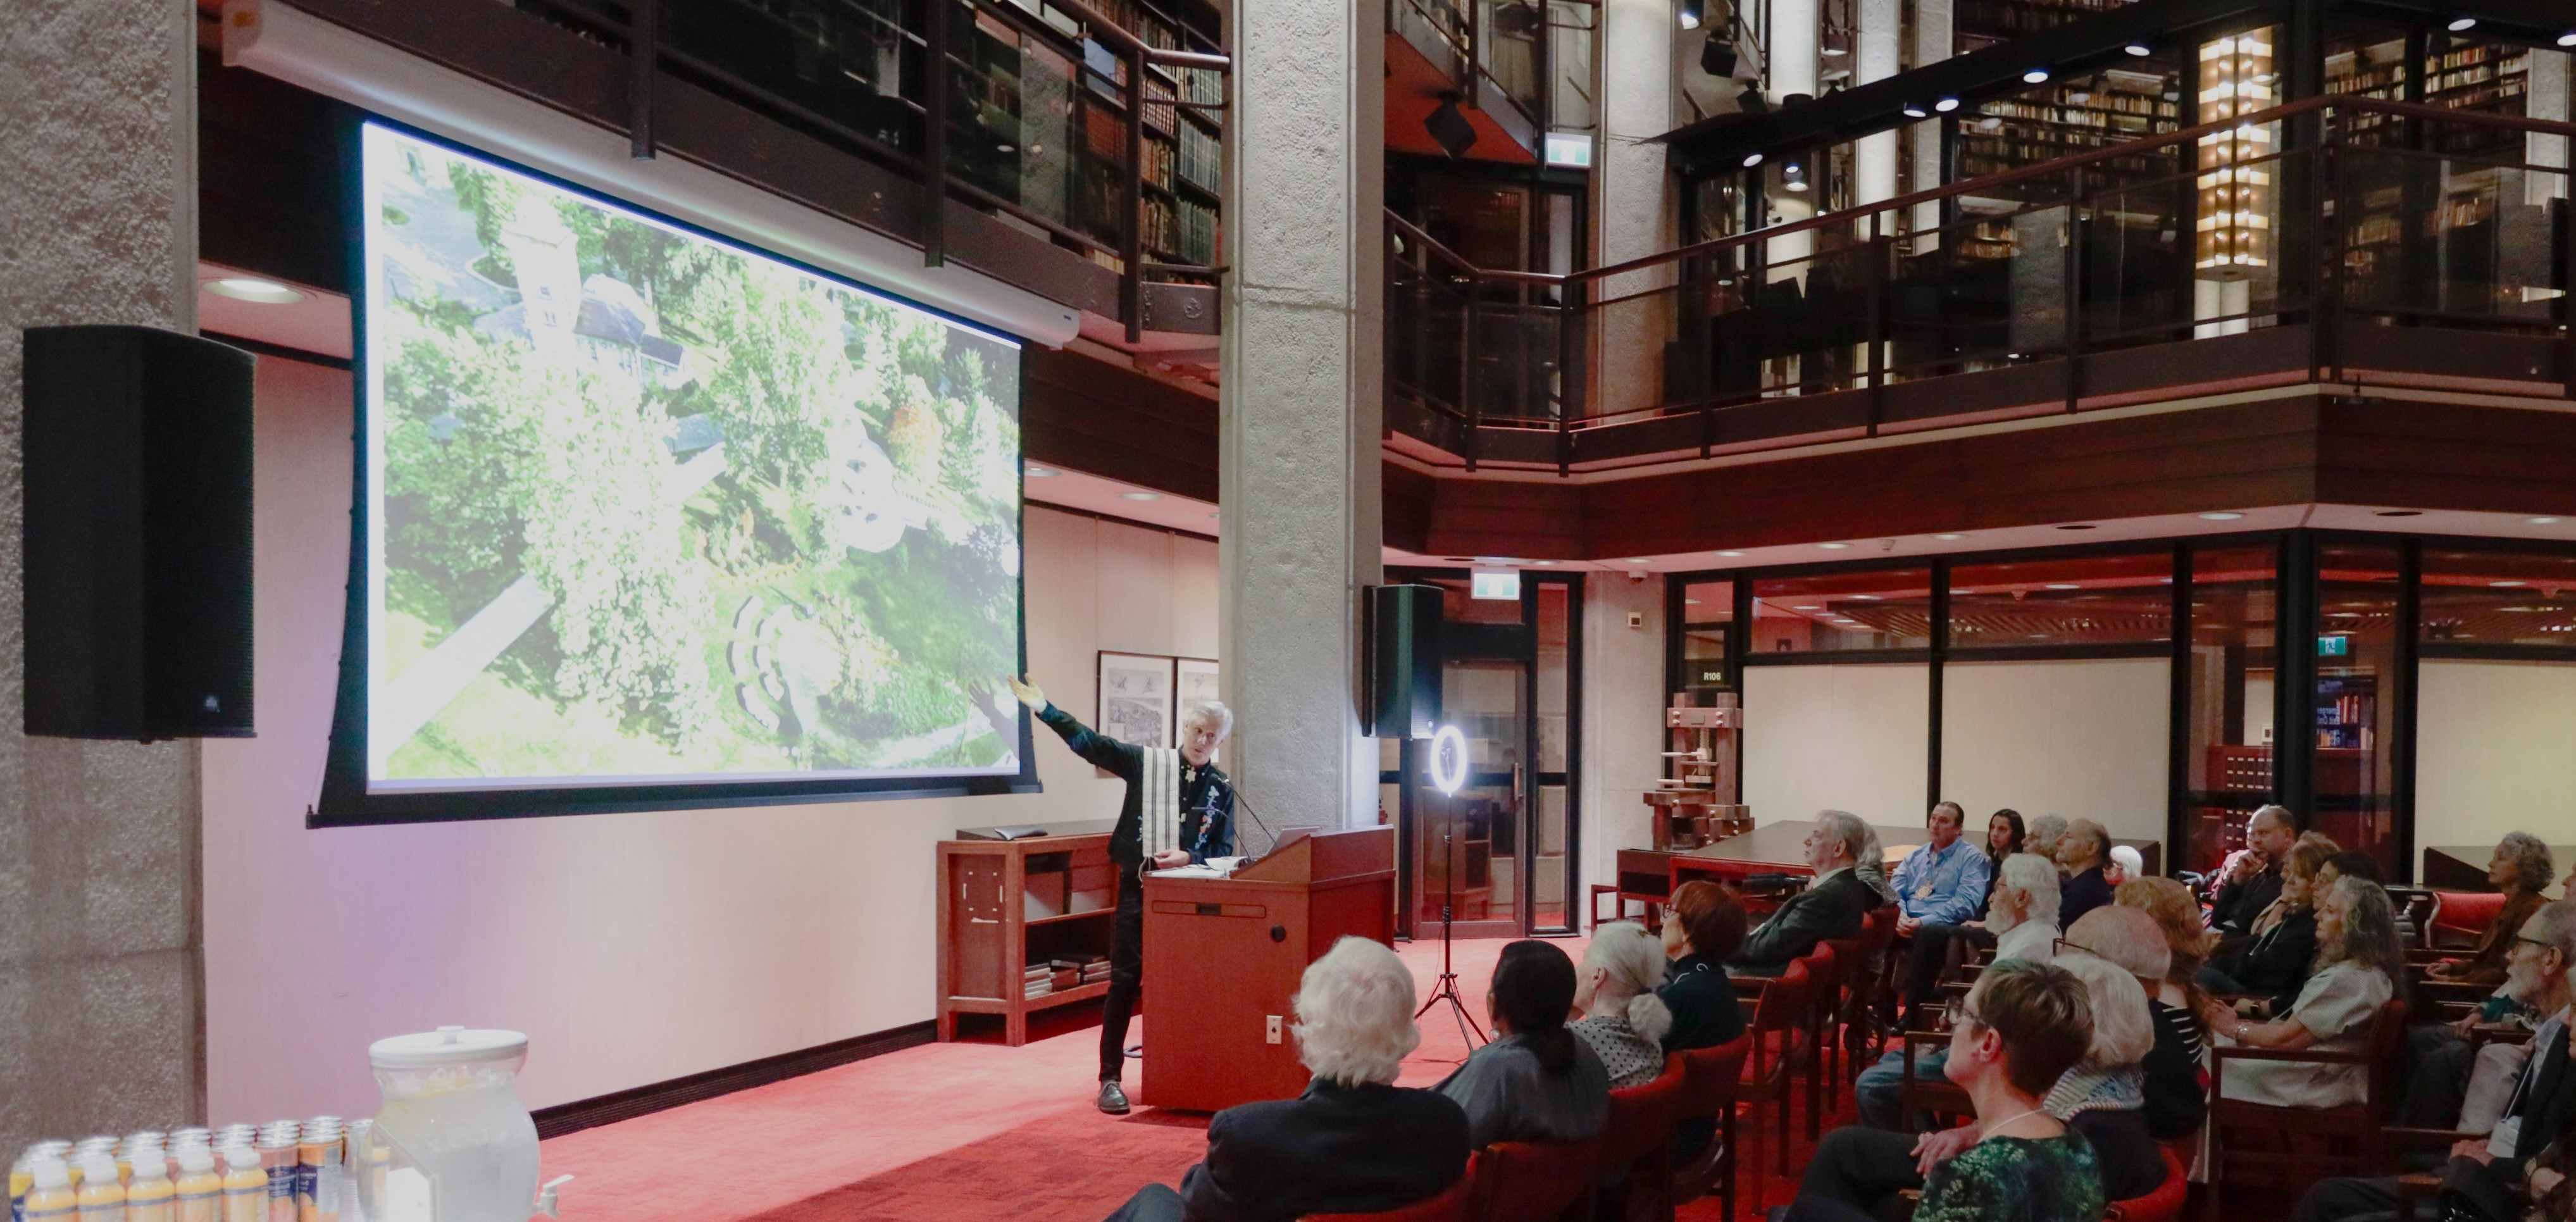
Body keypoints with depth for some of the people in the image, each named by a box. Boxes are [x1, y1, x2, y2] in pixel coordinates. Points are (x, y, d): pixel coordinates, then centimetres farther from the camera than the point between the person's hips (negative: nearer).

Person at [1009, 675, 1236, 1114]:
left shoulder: (1222, 790, 5)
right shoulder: (1146, 762, 0)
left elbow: (1224, 850, 5)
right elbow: (1091, 743, -4)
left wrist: (1188, 857, -14)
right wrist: (1045, 710, -12)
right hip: (1138, 889, -2)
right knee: (1125, 983, -2)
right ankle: (1111, 1080, 5)